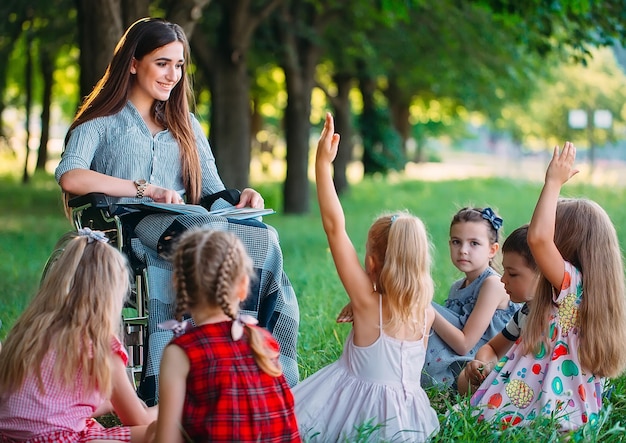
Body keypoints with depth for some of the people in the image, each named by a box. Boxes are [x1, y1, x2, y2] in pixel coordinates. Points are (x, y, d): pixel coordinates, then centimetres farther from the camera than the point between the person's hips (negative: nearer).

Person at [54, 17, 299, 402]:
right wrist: (146, 190, -15)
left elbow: (212, 191, 19)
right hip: (128, 233, -4)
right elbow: (70, 177, -7)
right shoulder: (102, 123, 14)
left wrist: (240, 197, -6)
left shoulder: (186, 125, 29)